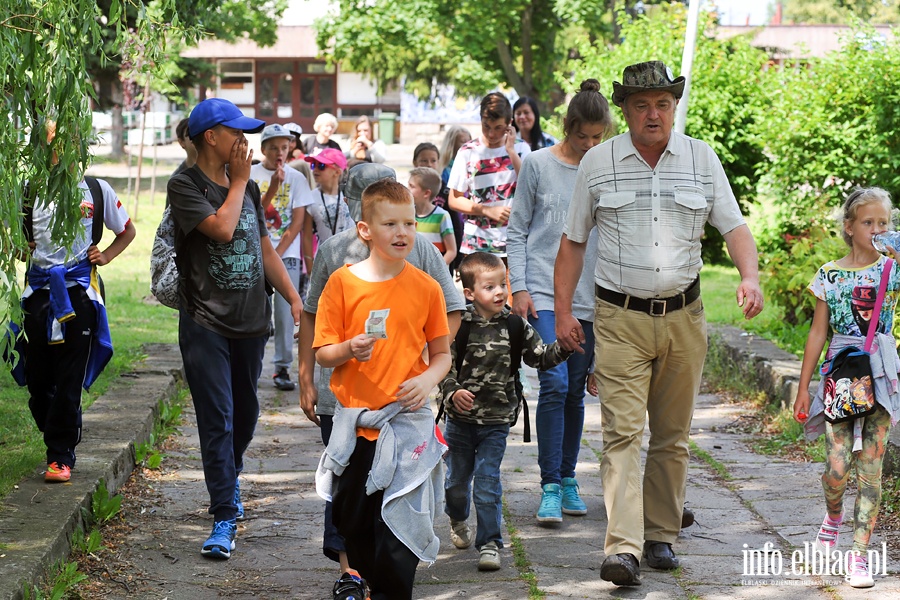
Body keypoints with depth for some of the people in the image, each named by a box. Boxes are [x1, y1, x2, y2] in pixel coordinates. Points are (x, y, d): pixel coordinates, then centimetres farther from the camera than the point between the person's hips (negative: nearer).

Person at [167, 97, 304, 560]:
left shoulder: (247, 187, 13)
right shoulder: (185, 186, -8)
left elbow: (265, 248, 18)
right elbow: (222, 228, -22)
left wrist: (295, 298, 11)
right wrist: (237, 182, -8)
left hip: (251, 321, 6)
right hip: (207, 324, -6)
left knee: (245, 413, 16)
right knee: (217, 419, -8)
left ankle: (229, 476, 41)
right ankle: (225, 517, -6)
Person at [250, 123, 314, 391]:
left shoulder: (296, 178, 4)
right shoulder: (250, 175, 3)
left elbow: (298, 221, 0)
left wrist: (276, 254, -7)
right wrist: (273, 186, -17)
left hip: (287, 254, 0)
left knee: (285, 313, -1)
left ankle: (282, 367, 7)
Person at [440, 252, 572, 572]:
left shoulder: (515, 326, -1)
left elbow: (540, 356, 7)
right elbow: (444, 365, -10)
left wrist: (562, 349, -10)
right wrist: (453, 392, -27)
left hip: (496, 422, 0)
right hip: (460, 419, 0)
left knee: (487, 482, -6)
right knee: (457, 479, 16)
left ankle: (489, 542, 1)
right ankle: (458, 520, 45)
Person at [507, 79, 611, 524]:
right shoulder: (537, 165, 0)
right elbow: (517, 231, 3)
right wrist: (519, 288, -5)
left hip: (589, 298, 3)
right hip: (544, 294, -3)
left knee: (576, 391, 7)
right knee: (554, 384, -14)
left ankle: (568, 479, 19)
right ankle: (550, 487, -10)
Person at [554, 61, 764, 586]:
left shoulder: (702, 158, 5)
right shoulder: (598, 162, 2)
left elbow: (734, 226, 4)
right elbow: (574, 241, 8)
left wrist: (750, 276, -15)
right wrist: (562, 311, 2)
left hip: (683, 316, 2)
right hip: (621, 318, -2)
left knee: (672, 436, 10)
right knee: (622, 432, -12)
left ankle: (661, 535, 23)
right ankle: (622, 549, -19)